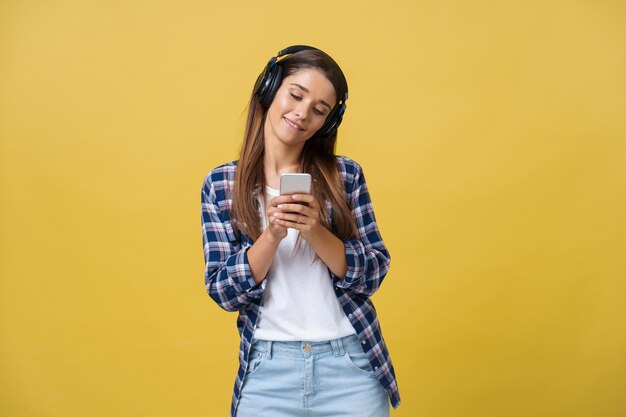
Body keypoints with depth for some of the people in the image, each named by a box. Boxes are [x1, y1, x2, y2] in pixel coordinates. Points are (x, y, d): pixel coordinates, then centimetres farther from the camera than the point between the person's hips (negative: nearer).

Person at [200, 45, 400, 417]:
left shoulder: (346, 175, -2)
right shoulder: (220, 184, -2)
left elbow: (373, 274, -3)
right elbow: (224, 292, -4)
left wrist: (315, 231, -19)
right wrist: (272, 235, -20)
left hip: (351, 363, 0)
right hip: (267, 371, 0)